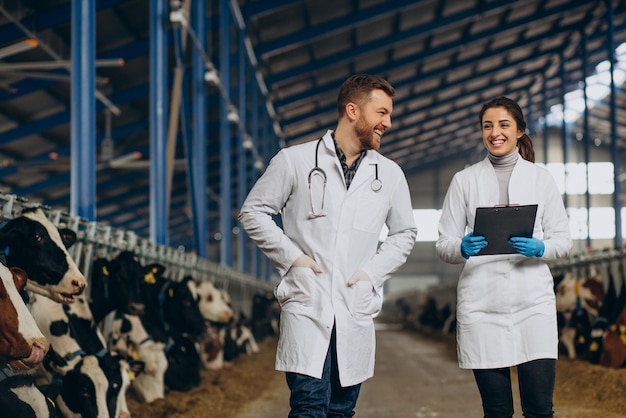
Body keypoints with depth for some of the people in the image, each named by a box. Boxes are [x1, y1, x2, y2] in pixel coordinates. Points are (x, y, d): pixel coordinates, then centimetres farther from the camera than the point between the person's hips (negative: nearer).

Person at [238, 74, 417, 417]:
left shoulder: (390, 175, 10)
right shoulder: (295, 160, 0)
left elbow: (404, 233, 19)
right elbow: (252, 212, 5)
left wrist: (373, 271, 4)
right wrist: (291, 256, -6)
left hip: (356, 310, 4)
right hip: (306, 304, -4)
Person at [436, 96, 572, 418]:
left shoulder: (540, 178, 10)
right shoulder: (464, 180, 9)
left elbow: (562, 240, 8)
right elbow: (444, 244, 6)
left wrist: (539, 248, -14)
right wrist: (462, 249, -17)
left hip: (532, 299, 0)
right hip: (481, 303, 0)